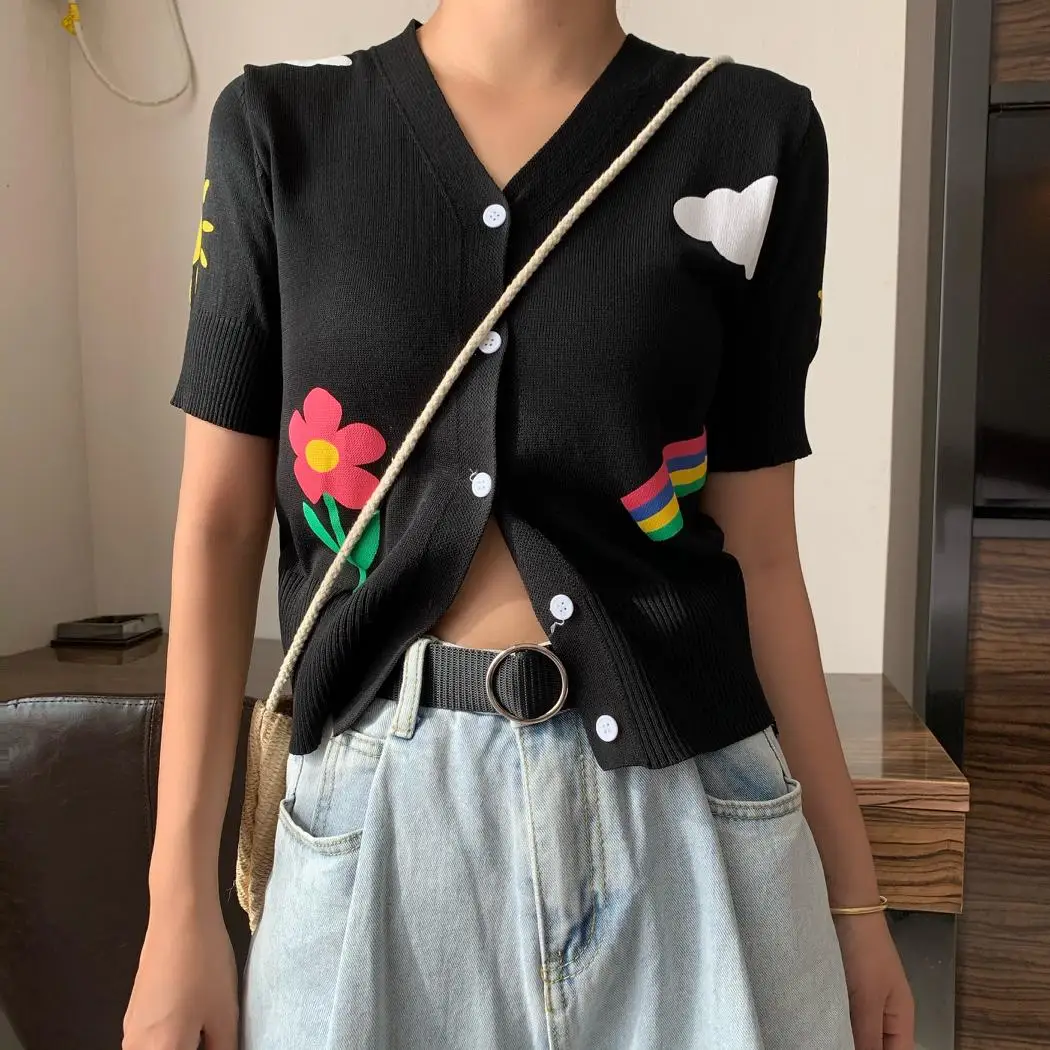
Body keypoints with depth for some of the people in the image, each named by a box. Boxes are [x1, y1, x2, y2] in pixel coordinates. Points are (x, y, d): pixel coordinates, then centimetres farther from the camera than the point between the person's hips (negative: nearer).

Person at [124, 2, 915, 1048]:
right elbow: (219, 524, 0)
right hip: (381, 808, 1)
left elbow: (757, 550, 2)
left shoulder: (755, 134, 0)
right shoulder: (276, 127, 1)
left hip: (683, 805, 1)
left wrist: (853, 892, 6)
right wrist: (181, 900, -2)